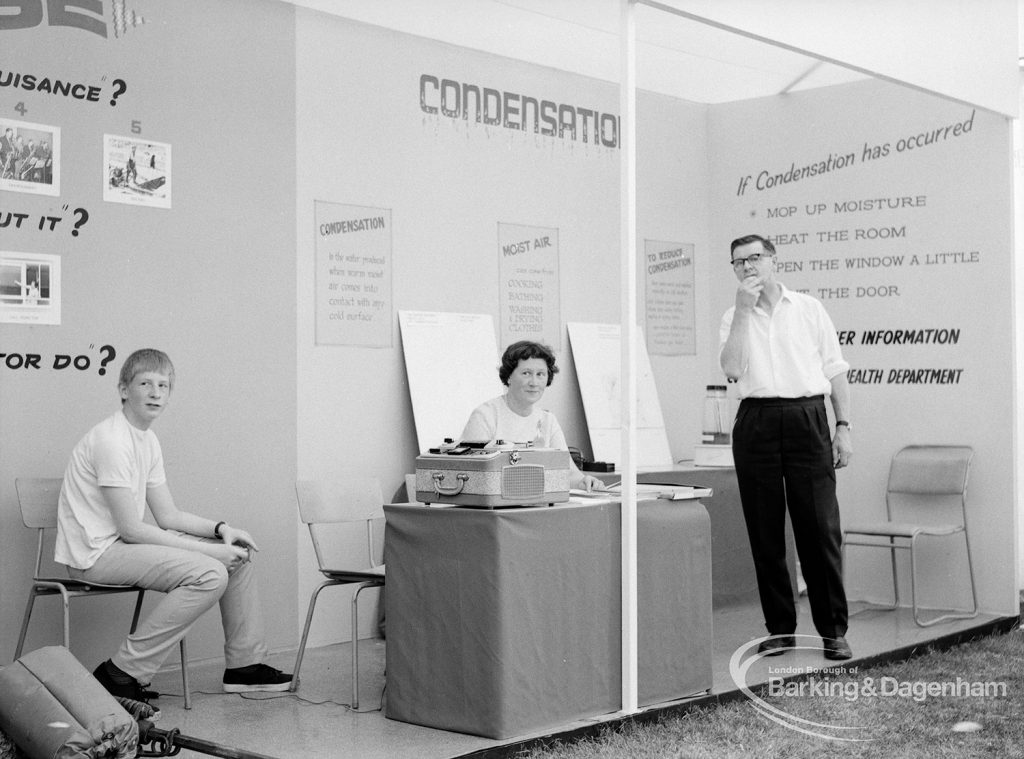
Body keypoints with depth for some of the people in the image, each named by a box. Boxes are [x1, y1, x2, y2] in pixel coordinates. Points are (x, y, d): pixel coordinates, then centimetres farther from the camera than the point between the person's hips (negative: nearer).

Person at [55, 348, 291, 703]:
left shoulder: (148, 440, 10)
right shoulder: (112, 440, -20)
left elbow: (168, 516, 13)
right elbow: (131, 529, -21)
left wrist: (220, 529, -4)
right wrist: (208, 550, -19)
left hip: (123, 542, 10)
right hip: (96, 553, -9)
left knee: (240, 554, 6)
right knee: (210, 574, -25)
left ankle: (245, 664, 16)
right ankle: (123, 672, -17)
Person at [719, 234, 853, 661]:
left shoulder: (808, 309, 10)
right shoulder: (734, 318, 11)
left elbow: (835, 370, 10)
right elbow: (732, 368, -7)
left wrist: (843, 427, 2)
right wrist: (744, 310, -10)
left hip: (806, 419, -1)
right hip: (756, 422, 1)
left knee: (820, 527, -4)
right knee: (764, 532, 4)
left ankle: (833, 630, 4)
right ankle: (779, 629, 13)